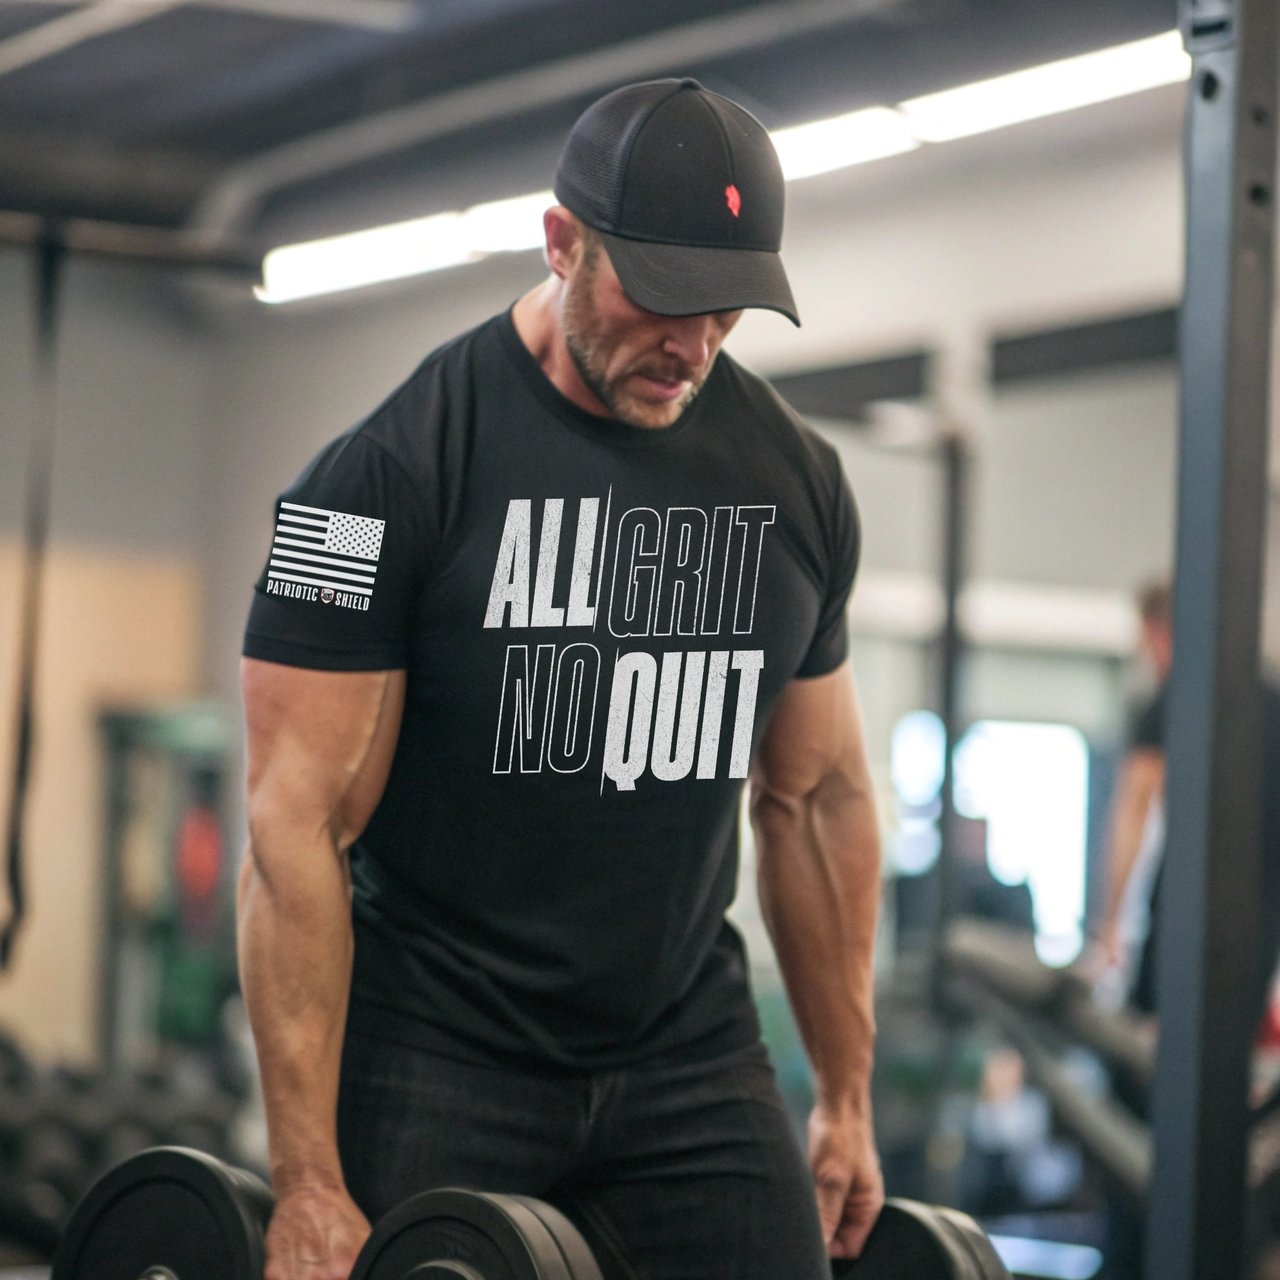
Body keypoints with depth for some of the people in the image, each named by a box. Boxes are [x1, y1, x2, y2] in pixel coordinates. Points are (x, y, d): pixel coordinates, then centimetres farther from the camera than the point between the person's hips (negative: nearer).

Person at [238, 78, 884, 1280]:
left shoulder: (793, 482, 4)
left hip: (689, 1059, 4)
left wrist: (847, 1103, 13)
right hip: (441, 1066, -4)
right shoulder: (396, 471, -12)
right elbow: (298, 828, -14)